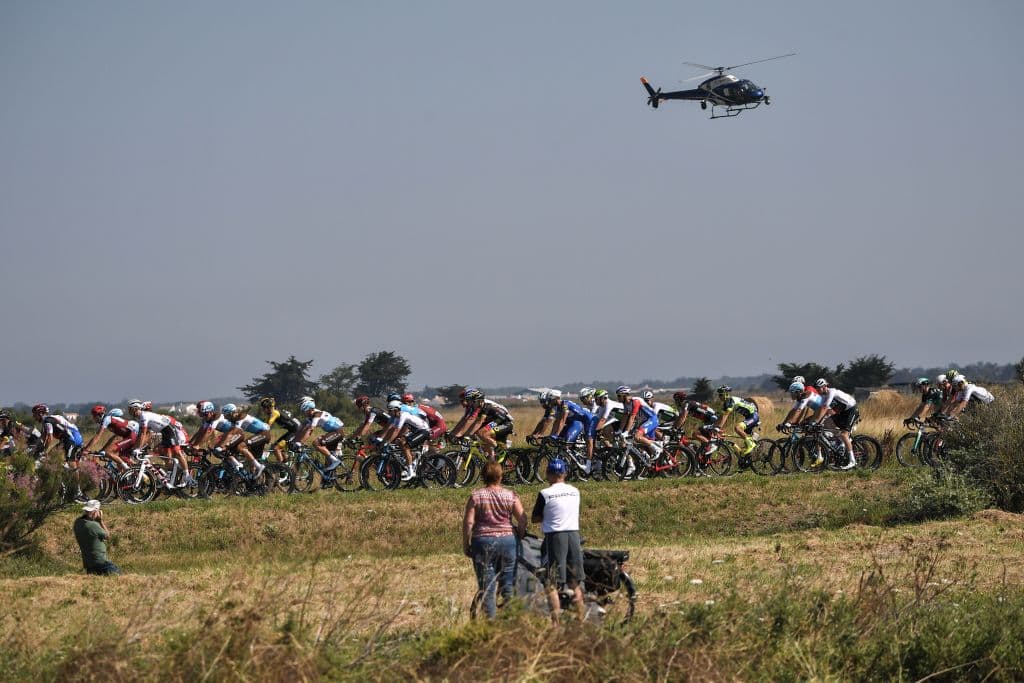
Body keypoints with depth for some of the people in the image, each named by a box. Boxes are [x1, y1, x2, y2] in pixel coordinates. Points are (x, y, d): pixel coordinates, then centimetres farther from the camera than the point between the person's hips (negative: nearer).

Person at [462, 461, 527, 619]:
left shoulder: (476, 496, -3)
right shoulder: (511, 495, 1)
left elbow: (468, 522, -6)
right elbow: (522, 520, -1)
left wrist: (465, 545, 3)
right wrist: (519, 538, 12)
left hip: (483, 542, -2)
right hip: (508, 539, 2)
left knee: (486, 588, 2)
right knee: (508, 584, 8)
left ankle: (490, 619, 0)